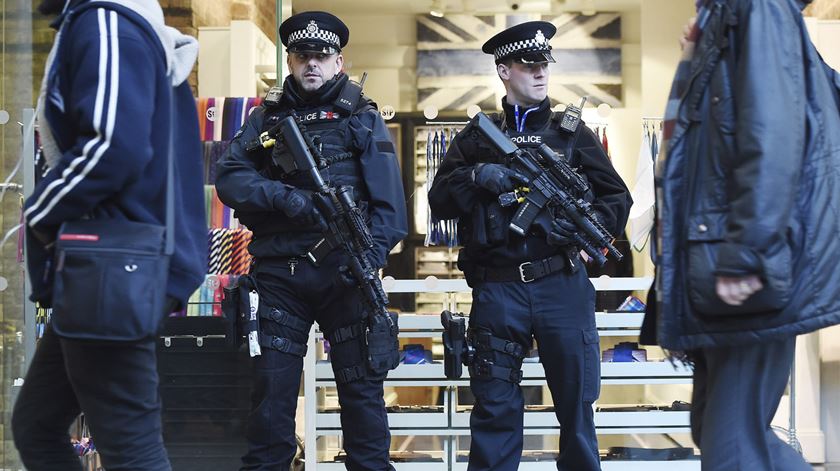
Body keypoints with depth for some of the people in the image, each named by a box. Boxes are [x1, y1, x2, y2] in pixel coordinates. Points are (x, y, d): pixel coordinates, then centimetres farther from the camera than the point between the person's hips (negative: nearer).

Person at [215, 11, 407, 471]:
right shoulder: (266, 117, 12)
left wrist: (371, 252, -17)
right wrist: (283, 196, -16)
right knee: (272, 386, 6)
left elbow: (389, 196, -2)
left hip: (343, 271, -1)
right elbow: (229, 177, 1)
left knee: (360, 384, 2)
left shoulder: (362, 117, 7)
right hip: (278, 273, 2)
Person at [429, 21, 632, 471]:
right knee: (495, 407, 4)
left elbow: (618, 199, 10)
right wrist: (476, 177, -13)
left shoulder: (573, 134, 11)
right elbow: (439, 201, 6)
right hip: (497, 289, 0)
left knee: (577, 402, 6)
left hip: (563, 285, 0)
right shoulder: (476, 138, 11)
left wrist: (581, 224, -8)